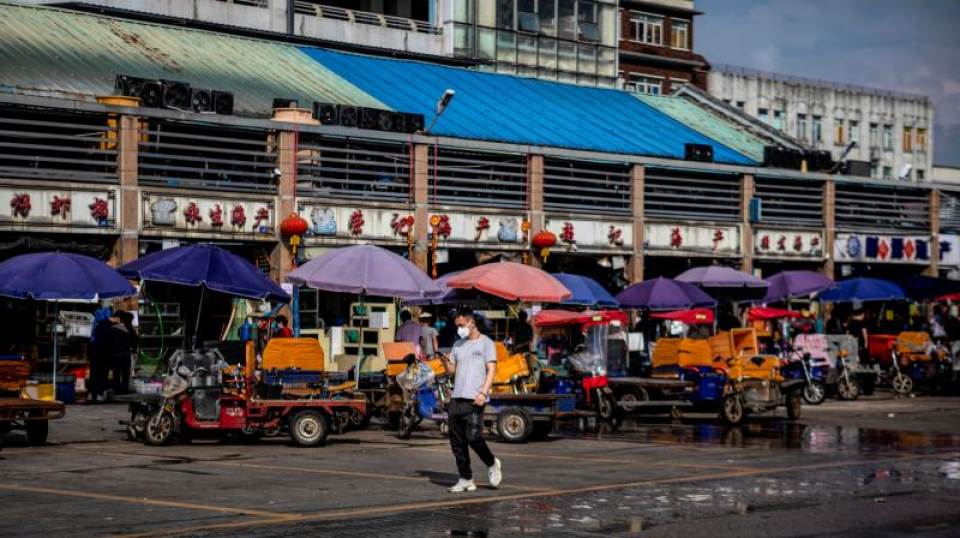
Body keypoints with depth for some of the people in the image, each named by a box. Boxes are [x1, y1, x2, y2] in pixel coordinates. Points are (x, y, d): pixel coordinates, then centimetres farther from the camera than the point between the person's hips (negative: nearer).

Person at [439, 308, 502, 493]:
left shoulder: (486, 343, 2)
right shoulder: (458, 345, 19)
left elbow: (491, 370, -4)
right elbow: (452, 370, 17)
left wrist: (483, 393, -16)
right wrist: (445, 361, -5)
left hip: (474, 400, -6)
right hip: (457, 398, 6)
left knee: (473, 437, -14)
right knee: (457, 442, 3)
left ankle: (492, 464, 12)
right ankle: (466, 479, 9)